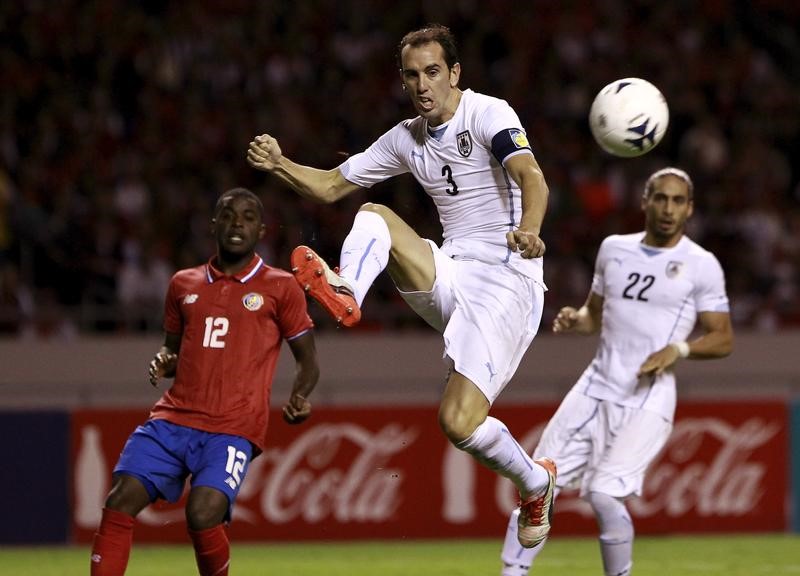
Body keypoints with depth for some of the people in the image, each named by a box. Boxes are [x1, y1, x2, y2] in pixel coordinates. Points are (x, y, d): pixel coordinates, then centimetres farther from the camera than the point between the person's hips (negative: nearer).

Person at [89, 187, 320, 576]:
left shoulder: (280, 288, 6)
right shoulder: (184, 284, 18)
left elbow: (307, 361, 10)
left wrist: (298, 399, -10)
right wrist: (163, 362, 5)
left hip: (234, 428, -4)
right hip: (174, 417, 4)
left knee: (203, 514, -24)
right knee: (121, 501, -14)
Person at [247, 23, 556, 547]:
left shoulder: (487, 113, -9)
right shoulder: (406, 139, 12)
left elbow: (532, 178, -26)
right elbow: (331, 186, 18)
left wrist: (528, 231, -47)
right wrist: (281, 165, -2)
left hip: (505, 281, -7)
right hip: (449, 274, 7)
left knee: (459, 422, -18)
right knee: (373, 217, -10)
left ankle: (535, 482, 9)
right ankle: (344, 293, -39)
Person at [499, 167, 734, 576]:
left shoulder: (701, 266, -3)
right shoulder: (614, 249, 11)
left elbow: (723, 340, -1)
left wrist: (679, 348, -19)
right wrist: (574, 320, -1)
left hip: (647, 401, -5)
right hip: (596, 389, 5)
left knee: (605, 496, -19)